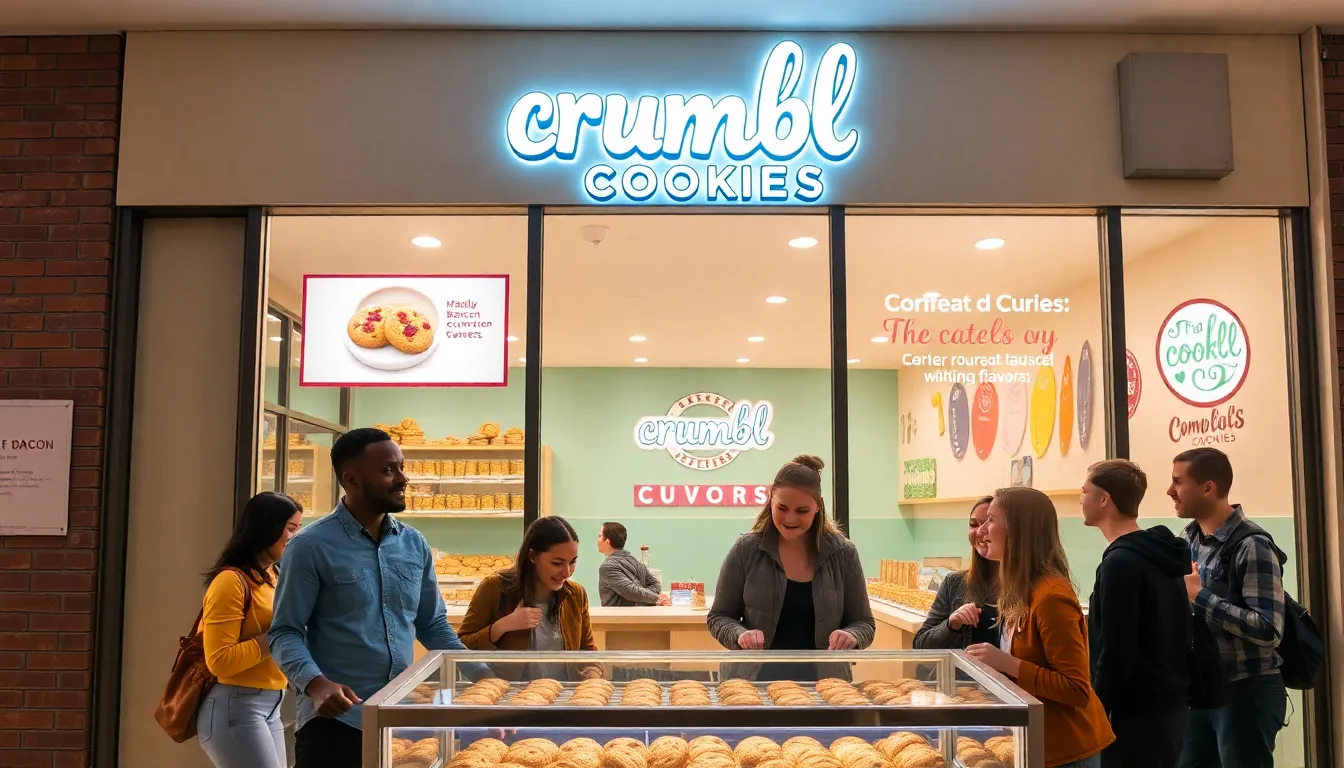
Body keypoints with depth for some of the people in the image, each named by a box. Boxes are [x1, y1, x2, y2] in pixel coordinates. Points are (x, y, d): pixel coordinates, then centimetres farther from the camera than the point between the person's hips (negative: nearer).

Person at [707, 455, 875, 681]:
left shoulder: (842, 553, -5)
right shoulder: (746, 550, -8)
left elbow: (863, 623, 2)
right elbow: (718, 617, 0)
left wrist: (851, 636, -20)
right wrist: (740, 634, -21)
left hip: (822, 680, 1)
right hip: (756, 678, -1)